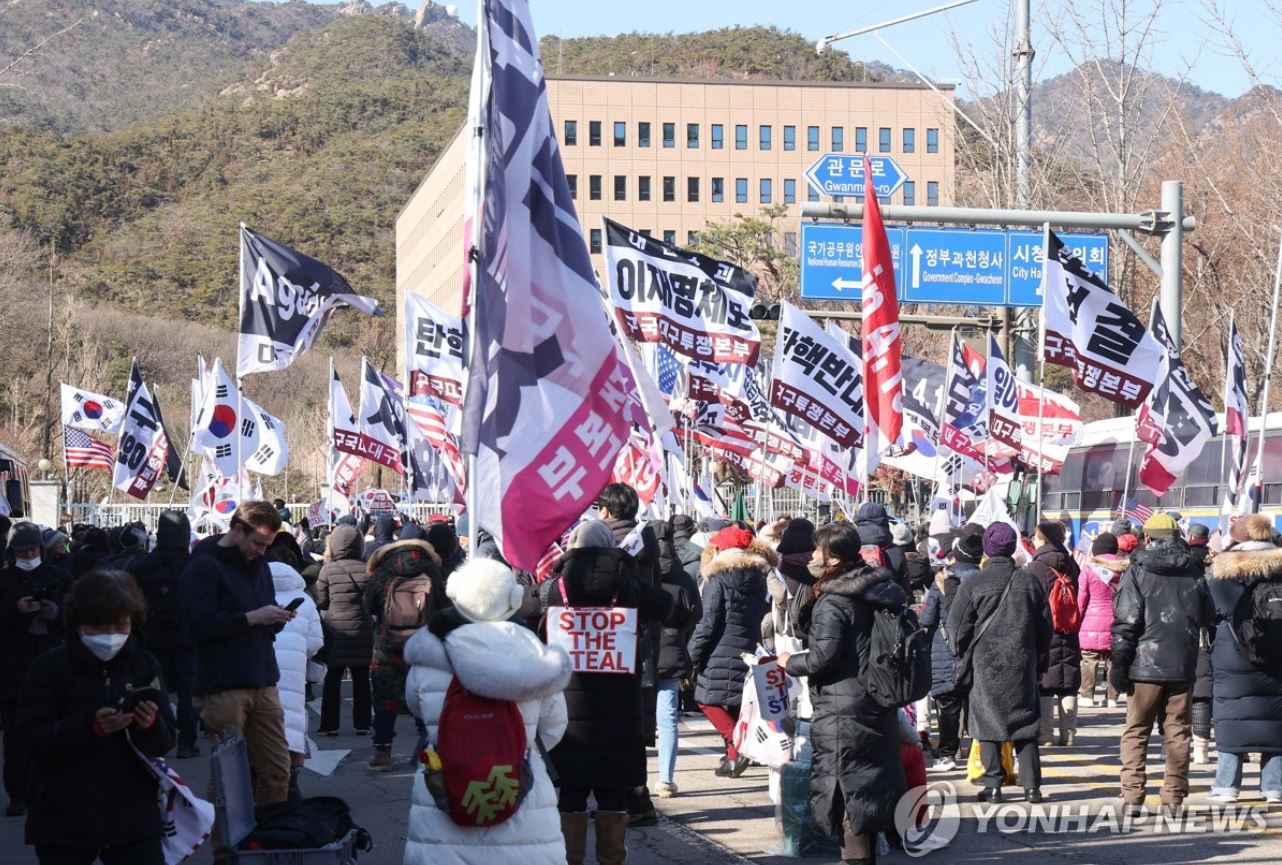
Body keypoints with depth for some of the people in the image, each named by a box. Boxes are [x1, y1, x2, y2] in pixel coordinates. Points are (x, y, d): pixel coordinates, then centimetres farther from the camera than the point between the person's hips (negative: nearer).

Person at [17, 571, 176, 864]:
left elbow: (166, 742, 2)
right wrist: (89, 727, -27)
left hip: (133, 815, 2)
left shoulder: (145, 666, 3)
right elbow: (30, 734, -12)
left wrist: (151, 726, -21)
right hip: (64, 819, -2)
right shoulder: (49, 667, -5)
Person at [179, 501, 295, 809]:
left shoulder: (257, 563, 18)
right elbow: (201, 626, -17)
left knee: (277, 771, 3)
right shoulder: (204, 567, -6)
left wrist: (275, 618, 6)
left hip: (262, 682, 7)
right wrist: (252, 618, -17)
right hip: (223, 687, -7)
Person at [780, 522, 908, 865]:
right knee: (868, 781, 16)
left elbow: (822, 658, -21)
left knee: (847, 786, -4)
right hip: (876, 703, 9)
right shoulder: (873, 590, 9)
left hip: (843, 710, -9)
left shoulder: (832, 602, -17)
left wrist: (790, 662, -3)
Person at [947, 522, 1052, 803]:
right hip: (1023, 664, 3)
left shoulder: (973, 584, -8)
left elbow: (958, 626, -5)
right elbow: (1045, 626, 9)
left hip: (984, 664, -3)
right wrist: (1037, 658, 19)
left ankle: (993, 784, 1)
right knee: (1025, 726, 9)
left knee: (987, 725, 3)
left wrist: (962, 657, 9)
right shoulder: (1029, 582, 3)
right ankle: (1031, 784, 5)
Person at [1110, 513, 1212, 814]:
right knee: (1177, 732, 9)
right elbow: (1206, 616, 17)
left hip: (1145, 664, -3)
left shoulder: (1138, 571, -6)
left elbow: (1126, 621, -10)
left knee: (1136, 731, 4)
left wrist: (1119, 662, -7)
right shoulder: (1193, 572, 6)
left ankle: (1132, 797, -2)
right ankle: (1174, 797, 9)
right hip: (1182, 666, 3)